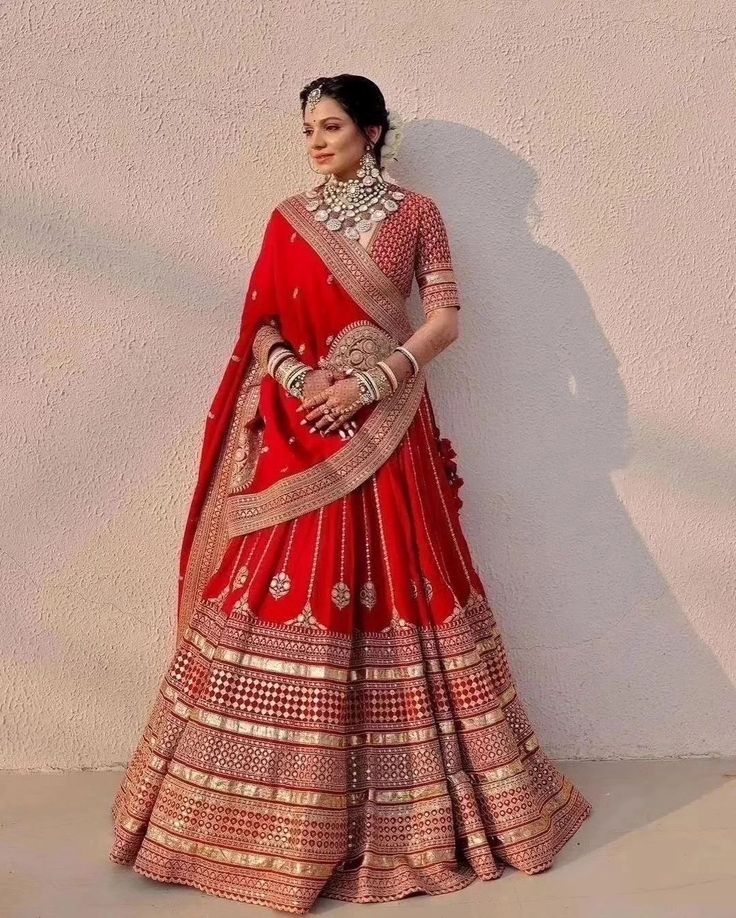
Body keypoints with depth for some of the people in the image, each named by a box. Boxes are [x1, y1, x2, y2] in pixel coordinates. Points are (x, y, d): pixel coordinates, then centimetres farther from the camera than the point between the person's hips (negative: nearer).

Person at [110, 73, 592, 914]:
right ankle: (281, 811, 12)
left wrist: (368, 383, -13)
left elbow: (446, 318, -1)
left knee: (393, 585, -1)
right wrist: (300, 380, -12)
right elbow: (260, 324, 7)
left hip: (383, 426, -1)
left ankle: (405, 808, 16)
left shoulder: (415, 214, 6)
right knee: (284, 593, -2)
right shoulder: (287, 218, 11)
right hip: (298, 426, 2)